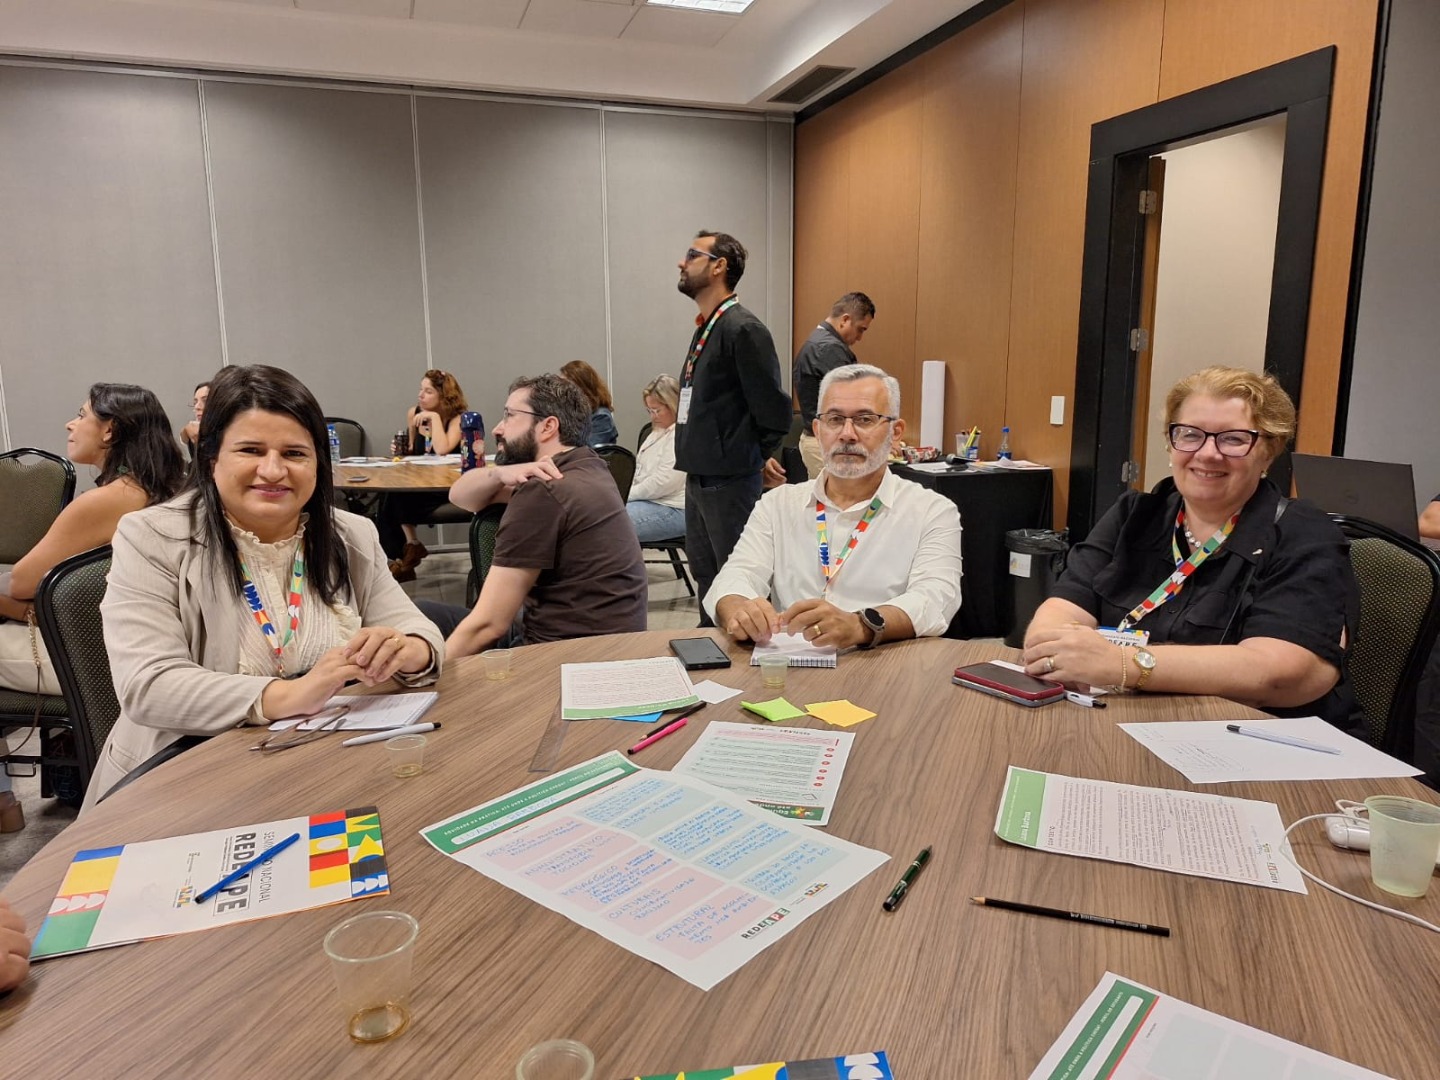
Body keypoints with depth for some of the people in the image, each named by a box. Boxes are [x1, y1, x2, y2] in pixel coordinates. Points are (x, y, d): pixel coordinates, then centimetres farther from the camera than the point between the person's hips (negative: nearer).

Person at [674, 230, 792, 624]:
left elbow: (774, 412, -17)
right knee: (705, 575, 19)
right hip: (698, 480, 9)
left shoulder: (743, 329, -15)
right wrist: (698, 461, 16)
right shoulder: (705, 328, 12)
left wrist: (747, 460, -6)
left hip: (729, 483, -9)